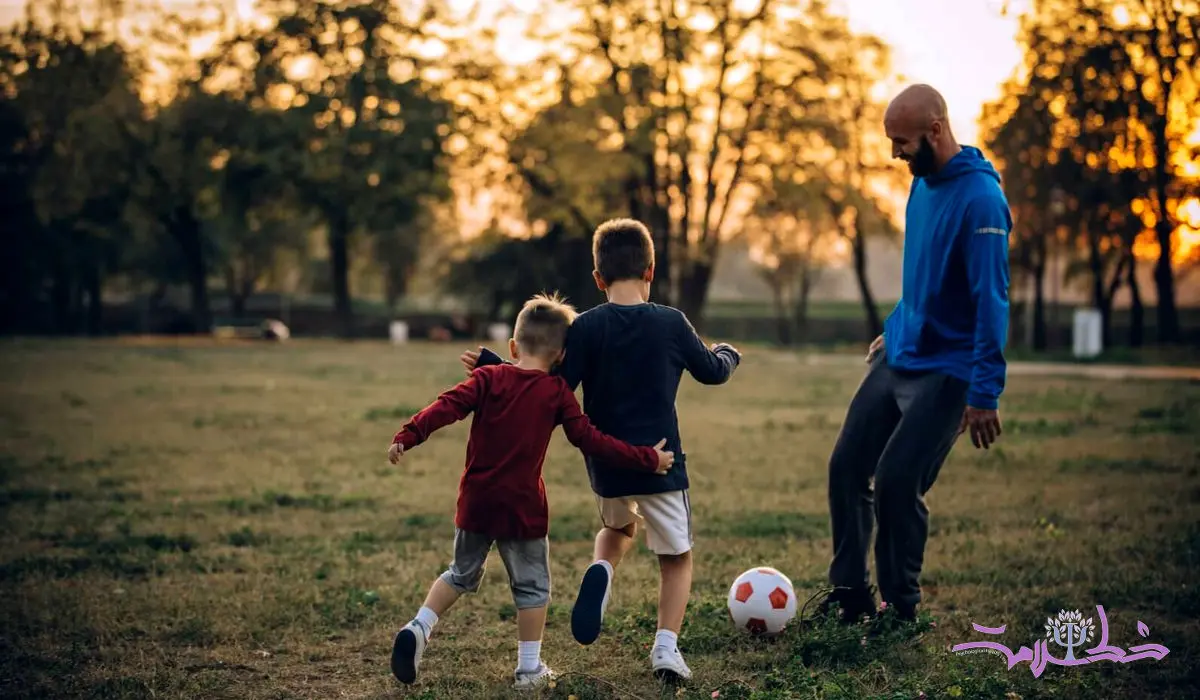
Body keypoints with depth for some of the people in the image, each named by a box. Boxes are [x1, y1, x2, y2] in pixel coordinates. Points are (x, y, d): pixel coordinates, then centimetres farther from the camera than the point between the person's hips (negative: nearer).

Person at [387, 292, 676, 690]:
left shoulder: (488, 378, 0)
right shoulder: (557, 393, -3)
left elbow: (447, 407, -13)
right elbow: (590, 440, -4)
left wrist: (408, 436, -17)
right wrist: (646, 460, 2)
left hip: (476, 502, 3)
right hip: (522, 507, -2)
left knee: (461, 574, 22)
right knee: (532, 586, 13)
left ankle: (418, 629, 6)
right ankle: (529, 668, 14)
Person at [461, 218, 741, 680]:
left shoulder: (586, 328, -7)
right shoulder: (671, 323, -4)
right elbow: (712, 371, 11)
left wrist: (493, 367, -4)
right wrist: (728, 354, 35)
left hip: (606, 467, 1)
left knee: (617, 528, 31)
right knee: (676, 556, 14)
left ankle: (601, 571, -1)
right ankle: (666, 645, -4)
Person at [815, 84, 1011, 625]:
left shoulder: (980, 199, -20)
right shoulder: (923, 183, 8)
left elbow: (991, 299, -22)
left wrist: (985, 393, -23)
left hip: (944, 371, -8)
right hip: (896, 358, 8)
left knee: (896, 483, -10)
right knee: (846, 467, 4)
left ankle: (901, 607, 9)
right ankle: (849, 592, 18)